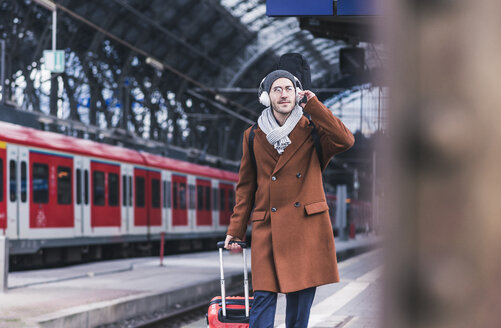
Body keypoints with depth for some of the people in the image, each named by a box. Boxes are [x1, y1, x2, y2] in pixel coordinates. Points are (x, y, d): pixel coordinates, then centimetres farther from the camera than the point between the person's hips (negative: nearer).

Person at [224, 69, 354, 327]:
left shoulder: (312, 131, 6)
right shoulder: (253, 136, 9)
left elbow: (346, 140, -14)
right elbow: (245, 186, 14)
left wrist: (313, 105, -10)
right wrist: (235, 231, 8)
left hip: (307, 228, 0)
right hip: (268, 230, 0)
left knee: (301, 301, 2)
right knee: (264, 296, -9)